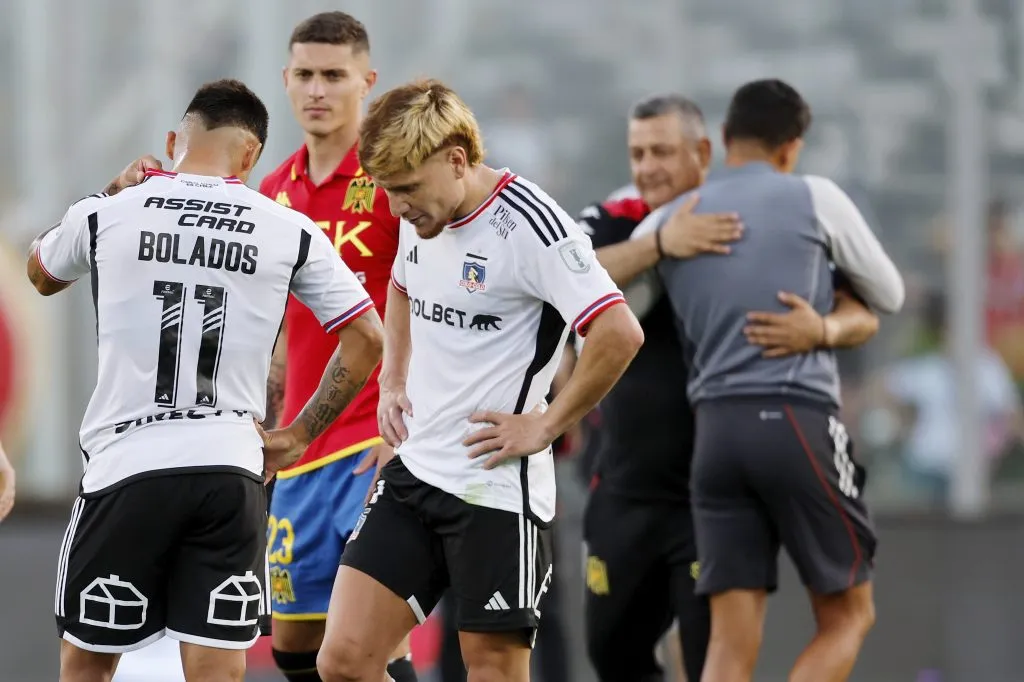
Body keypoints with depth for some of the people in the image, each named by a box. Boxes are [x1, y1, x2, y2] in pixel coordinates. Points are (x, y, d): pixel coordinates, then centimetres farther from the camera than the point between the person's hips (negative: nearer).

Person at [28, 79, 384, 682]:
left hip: (125, 469, -1)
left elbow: (42, 275, 24)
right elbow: (367, 338, 6)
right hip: (232, 470, 1)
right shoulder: (291, 231, 3)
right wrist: (299, 436, 13)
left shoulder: (107, 214, 2)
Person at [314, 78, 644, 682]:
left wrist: (544, 427, -16)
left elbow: (620, 334, -24)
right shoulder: (423, 216, 8)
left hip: (496, 487, -7)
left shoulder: (528, 225, -17)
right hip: (413, 471, 8)